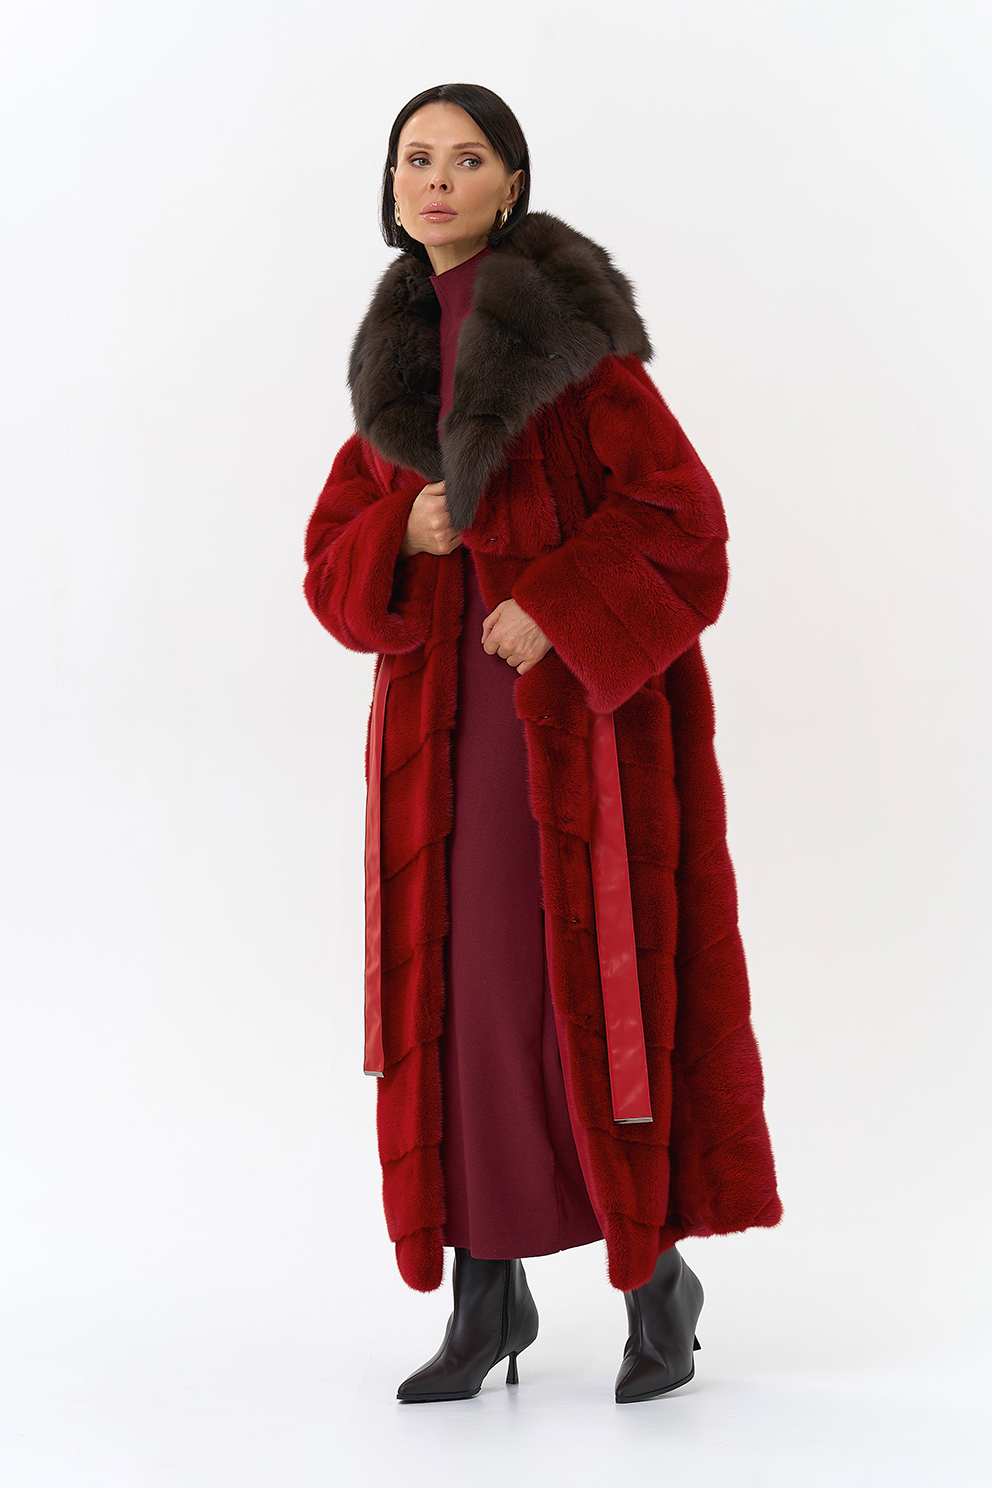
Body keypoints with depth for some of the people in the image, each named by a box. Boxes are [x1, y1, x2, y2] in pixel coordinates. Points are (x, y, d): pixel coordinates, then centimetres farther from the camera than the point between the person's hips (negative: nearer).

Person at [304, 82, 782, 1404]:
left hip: (578, 699, -5)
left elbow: (679, 508, -10)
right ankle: (487, 1297, 12)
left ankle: (657, 1270, 13)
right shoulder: (397, 351, 14)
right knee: (459, 986, 3)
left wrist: (555, 609, -18)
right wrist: (401, 533, -8)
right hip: (444, 715, 6)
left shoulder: (564, 320, -4)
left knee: (604, 977, -4)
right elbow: (332, 557, 13)